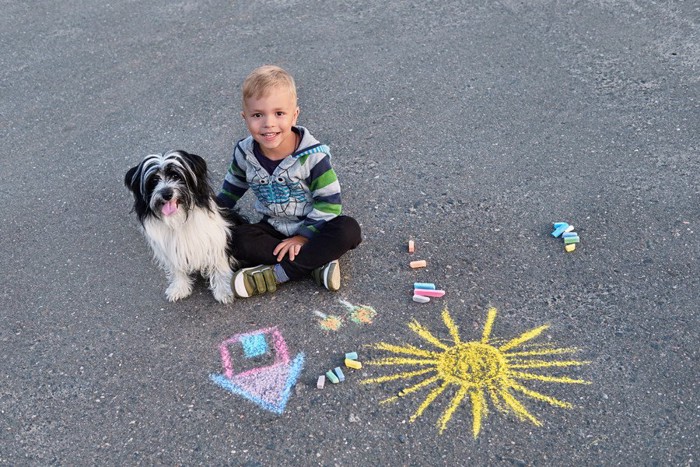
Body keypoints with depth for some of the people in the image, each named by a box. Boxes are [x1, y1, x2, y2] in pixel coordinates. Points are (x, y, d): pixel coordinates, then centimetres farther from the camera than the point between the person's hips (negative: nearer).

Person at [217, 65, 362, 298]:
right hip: (273, 227, 3)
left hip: (311, 228, -2)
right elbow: (233, 186, 12)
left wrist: (304, 236, -20)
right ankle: (316, 263, -26)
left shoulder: (312, 154, -20)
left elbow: (328, 202, -16)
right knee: (238, 240, -26)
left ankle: (273, 275, -31)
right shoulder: (245, 153, -9)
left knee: (349, 230, -32)